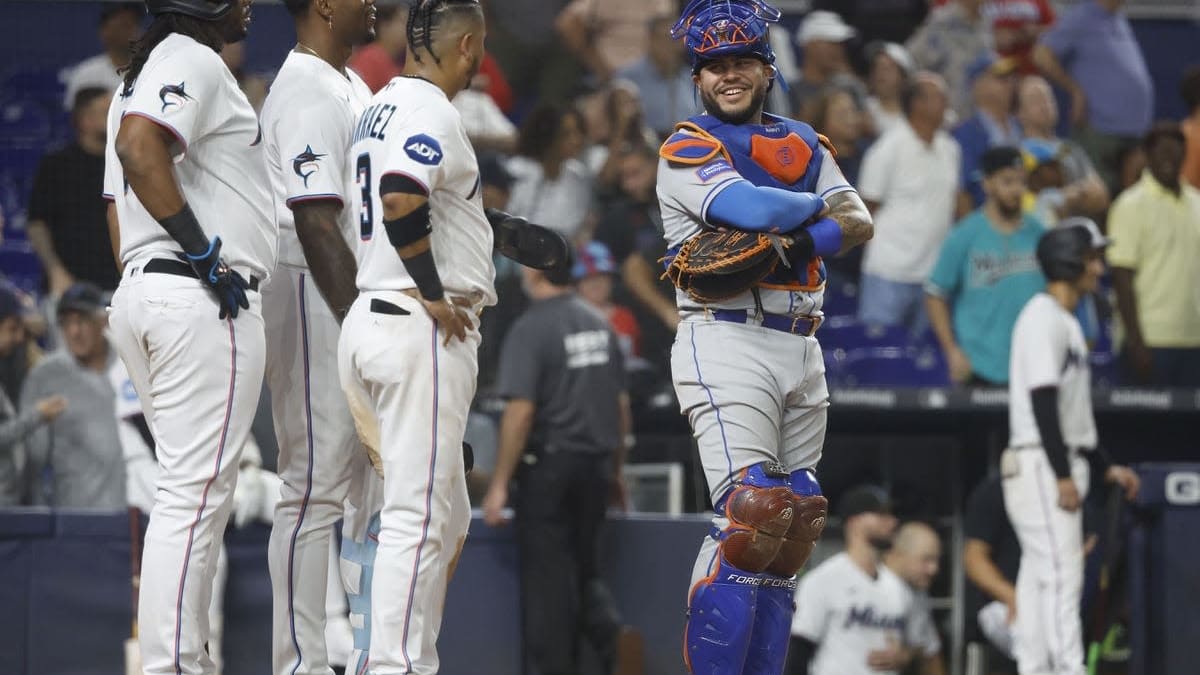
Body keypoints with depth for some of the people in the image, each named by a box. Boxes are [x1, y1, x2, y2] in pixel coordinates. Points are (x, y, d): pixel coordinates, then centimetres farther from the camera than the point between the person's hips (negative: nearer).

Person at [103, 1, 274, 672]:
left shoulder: (141, 75, 23)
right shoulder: (193, 62, -9)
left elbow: (120, 201, 24)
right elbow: (139, 147, -27)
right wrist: (204, 253, -24)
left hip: (142, 288, 10)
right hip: (203, 303, -10)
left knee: (204, 491, 15)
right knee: (194, 495, -11)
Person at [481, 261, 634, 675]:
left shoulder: (531, 329, -12)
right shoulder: (599, 324, 8)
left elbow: (520, 410, -18)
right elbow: (621, 405, 13)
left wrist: (499, 484, -15)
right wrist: (616, 471, 22)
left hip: (549, 463, -6)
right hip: (596, 464, 6)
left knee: (547, 577, 1)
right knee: (585, 567, 15)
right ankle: (610, 632, -8)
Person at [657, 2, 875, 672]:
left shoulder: (804, 145, 18)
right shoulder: (688, 149, -1)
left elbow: (859, 224, 4)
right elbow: (750, 206, -19)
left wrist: (777, 244, -14)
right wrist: (813, 206, 0)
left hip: (802, 350, 7)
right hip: (726, 340, -7)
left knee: (789, 533, 5)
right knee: (749, 516, -19)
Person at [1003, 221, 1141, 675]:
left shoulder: (1067, 323, 20)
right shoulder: (1043, 318, -11)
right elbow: (1042, 401, -19)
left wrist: (1104, 468, 23)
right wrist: (1063, 476, -23)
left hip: (1061, 466, 10)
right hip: (1040, 464, -10)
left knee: (1039, 579, 8)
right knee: (1061, 575, -15)